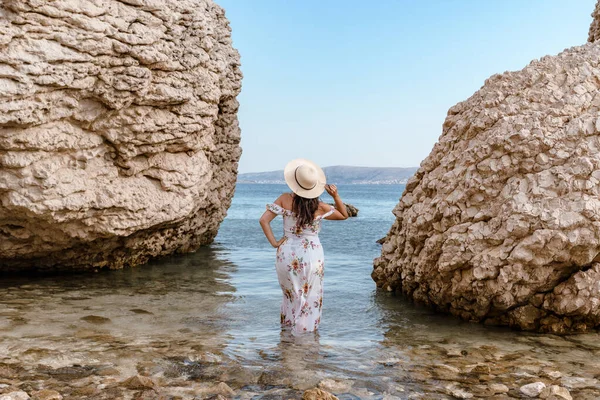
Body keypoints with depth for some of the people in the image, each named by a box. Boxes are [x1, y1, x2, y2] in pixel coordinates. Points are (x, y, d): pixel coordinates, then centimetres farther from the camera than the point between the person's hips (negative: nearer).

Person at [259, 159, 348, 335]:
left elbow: (264, 220, -12)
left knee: (291, 296, 22)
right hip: (312, 256, -2)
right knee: (310, 298, 12)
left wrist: (274, 242, -6)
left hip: (287, 254, 2)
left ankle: (287, 327, 34)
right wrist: (336, 196, -5)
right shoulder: (320, 207, -8)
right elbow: (344, 215, 9)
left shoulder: (285, 199, -8)